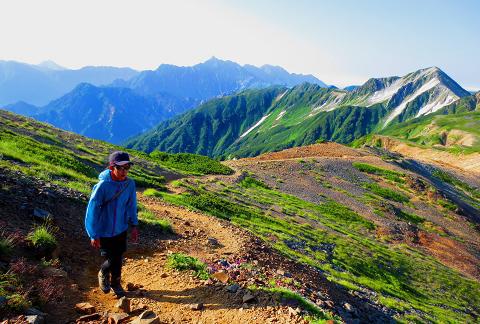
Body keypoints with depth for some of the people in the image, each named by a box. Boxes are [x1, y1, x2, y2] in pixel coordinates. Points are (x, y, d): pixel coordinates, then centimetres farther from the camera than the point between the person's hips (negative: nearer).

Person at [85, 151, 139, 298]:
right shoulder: (102, 185, -24)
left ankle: (115, 283, 41)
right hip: (105, 232, -4)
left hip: (121, 229, 4)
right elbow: (92, 210, -16)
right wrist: (94, 235, -12)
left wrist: (134, 226, 4)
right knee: (112, 259, 4)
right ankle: (103, 274, 39)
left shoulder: (130, 184, -10)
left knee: (118, 259, 16)